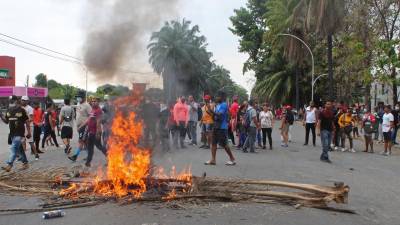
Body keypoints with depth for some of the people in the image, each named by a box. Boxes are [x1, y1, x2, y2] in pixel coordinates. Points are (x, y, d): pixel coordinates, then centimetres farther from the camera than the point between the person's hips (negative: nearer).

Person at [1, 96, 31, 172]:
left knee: (14, 149, -15)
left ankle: (9, 165, -21)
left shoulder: (21, 110, -8)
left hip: (19, 133, -7)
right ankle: (25, 163, 28)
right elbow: (6, 121, 17)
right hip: (12, 133, 7)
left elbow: (27, 122, -4)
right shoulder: (9, 110, 9)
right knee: (19, 149, 15)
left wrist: (28, 132, -5)